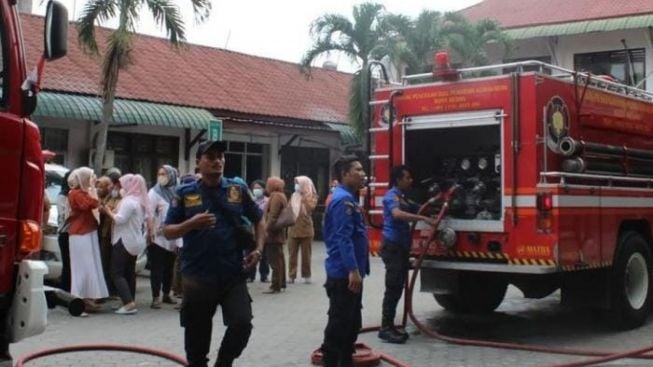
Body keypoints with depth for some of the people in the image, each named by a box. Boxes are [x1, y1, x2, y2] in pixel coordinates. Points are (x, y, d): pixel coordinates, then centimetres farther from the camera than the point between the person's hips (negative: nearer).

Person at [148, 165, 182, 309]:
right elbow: (149, 214, -8)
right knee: (157, 268, -3)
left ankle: (166, 294, 22)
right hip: (158, 237, -4)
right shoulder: (154, 192, -1)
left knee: (169, 267, 11)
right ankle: (156, 297, 0)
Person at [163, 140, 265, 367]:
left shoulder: (238, 190, 4)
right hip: (197, 276, -1)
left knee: (242, 323, -10)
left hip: (233, 274, 1)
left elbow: (258, 221, 14)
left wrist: (258, 249, 0)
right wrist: (192, 223, -17)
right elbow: (167, 232, 1)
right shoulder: (185, 193, 0)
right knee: (197, 335, 9)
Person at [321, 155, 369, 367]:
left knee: (352, 322, 17)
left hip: (348, 272, 11)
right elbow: (343, 238, -25)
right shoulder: (343, 199, -16)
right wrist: (353, 270, -29)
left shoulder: (348, 198, 17)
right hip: (344, 274, -11)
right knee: (339, 323, -5)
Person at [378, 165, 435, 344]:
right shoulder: (392, 195, -12)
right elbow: (397, 214, -32)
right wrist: (424, 219, -36)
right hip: (393, 247, -10)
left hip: (401, 247, 10)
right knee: (393, 288, -10)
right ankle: (385, 328, -8)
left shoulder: (402, 197, 20)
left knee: (398, 288, 11)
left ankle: (390, 326, 16)